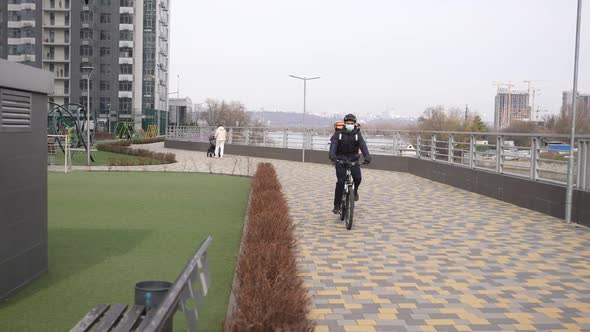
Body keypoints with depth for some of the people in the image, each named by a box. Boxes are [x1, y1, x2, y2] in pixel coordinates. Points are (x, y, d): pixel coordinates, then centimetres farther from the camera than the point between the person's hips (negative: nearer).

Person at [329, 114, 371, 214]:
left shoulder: (357, 134, -2)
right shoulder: (339, 133, -6)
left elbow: (363, 145, -15)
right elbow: (333, 144, -19)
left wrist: (367, 157, -32)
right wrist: (332, 155, -39)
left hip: (353, 159, 2)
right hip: (340, 159, -1)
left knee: (358, 178, -18)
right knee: (341, 182, -12)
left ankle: (354, 190, 18)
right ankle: (337, 206, -4)